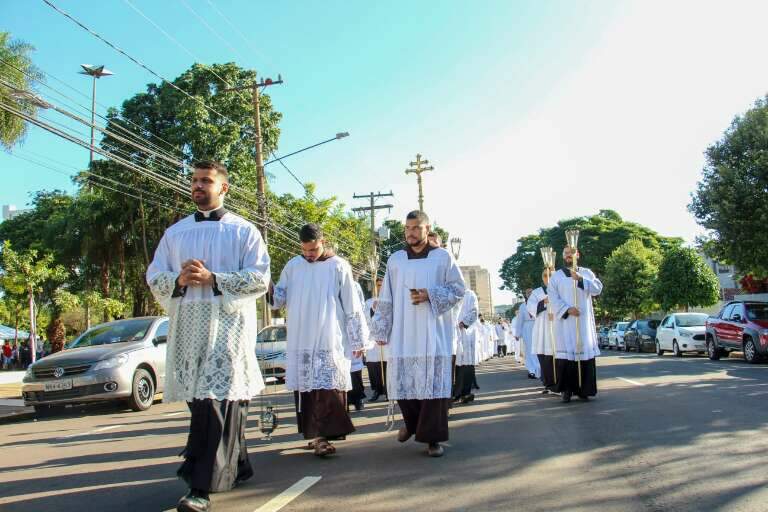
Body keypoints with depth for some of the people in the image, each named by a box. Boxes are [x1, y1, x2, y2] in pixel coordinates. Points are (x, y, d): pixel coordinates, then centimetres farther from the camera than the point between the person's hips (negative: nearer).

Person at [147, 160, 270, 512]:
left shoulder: (243, 230, 5)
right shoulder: (175, 232, 17)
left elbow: (260, 278, -4)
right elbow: (154, 277, 14)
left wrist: (213, 279, -15)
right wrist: (178, 279, -8)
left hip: (228, 324, -5)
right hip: (185, 325, 5)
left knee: (218, 400, -11)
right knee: (198, 399, 8)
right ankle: (235, 466, 25)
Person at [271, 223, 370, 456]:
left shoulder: (339, 267, -1)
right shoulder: (292, 266, 8)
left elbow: (352, 306, 0)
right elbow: (280, 298, 14)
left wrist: (358, 340, 0)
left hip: (330, 341, -3)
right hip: (300, 341, 4)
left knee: (328, 387, -9)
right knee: (305, 387, 4)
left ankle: (320, 435, -6)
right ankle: (317, 432, 14)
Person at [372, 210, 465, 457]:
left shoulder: (442, 257, 3)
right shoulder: (395, 260, 9)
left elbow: (459, 289, 3)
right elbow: (386, 299, 9)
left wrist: (430, 295, -11)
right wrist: (381, 330, 6)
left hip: (433, 333, -2)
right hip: (402, 333, 2)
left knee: (433, 382, -4)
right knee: (402, 381, 3)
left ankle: (432, 437, 8)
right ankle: (412, 422, 31)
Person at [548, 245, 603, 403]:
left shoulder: (587, 273, 12)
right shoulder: (556, 276, 8)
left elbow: (598, 289, -4)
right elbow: (553, 298, -2)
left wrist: (580, 279, -16)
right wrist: (567, 309, -17)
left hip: (584, 320, 1)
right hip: (565, 321, -1)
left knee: (584, 352, -1)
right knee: (566, 353, -6)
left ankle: (583, 389, 6)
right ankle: (567, 389, -1)